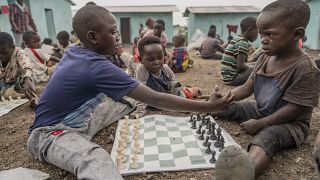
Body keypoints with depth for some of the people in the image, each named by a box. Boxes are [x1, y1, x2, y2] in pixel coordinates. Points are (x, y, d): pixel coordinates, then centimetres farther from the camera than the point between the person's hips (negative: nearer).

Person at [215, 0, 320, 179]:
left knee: (265, 139, -38)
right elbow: (247, 88, 1)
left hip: (288, 123, -8)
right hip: (259, 111, 8)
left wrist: (259, 124, -22)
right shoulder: (266, 58, -1)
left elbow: (292, 109, -22)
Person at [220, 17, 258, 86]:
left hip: (227, 76, 10)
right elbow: (240, 66, -21)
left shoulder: (237, 38, 12)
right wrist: (254, 67, -5)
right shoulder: (243, 42, -16)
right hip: (232, 78, -10)